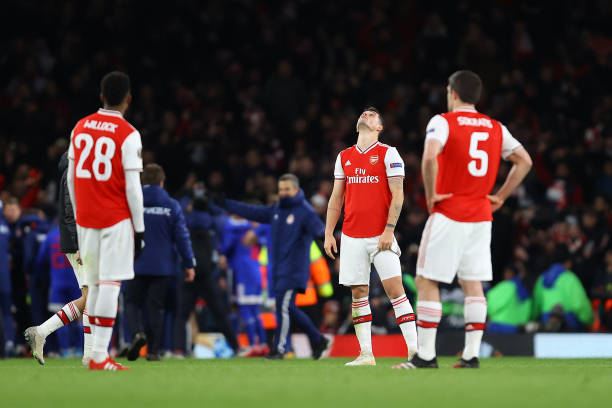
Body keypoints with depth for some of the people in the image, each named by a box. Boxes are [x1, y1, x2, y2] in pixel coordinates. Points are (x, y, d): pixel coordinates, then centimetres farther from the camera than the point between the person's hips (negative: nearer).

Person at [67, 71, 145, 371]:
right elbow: (132, 187, -11)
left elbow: (71, 178, 11)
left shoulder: (80, 128, 7)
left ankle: (94, 350, 12)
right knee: (110, 284, -6)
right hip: (117, 219, -5)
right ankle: (99, 356, -11)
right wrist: (139, 229, -4)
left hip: (85, 219, 5)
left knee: (94, 283, 12)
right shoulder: (128, 135, -9)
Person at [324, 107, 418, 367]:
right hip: (352, 237, 4)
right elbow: (336, 199, 16)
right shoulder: (344, 157, 13)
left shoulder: (388, 154, 0)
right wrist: (328, 233, 9)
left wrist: (389, 230, -13)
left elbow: (397, 195, -5)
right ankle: (365, 354, 8)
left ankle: (414, 350, -11)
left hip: (380, 236, -4)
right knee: (358, 294, 3)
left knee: (395, 288, -11)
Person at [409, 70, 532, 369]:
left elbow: (429, 157, -24)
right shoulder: (496, 128, 11)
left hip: (448, 214, -5)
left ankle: (426, 354, -3)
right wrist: (500, 197, 13)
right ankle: (471, 354, 2)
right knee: (473, 284, 7)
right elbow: (524, 161, 12)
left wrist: (431, 195, -13)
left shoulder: (443, 122, -7)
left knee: (426, 281, 0)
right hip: (481, 217, 6)